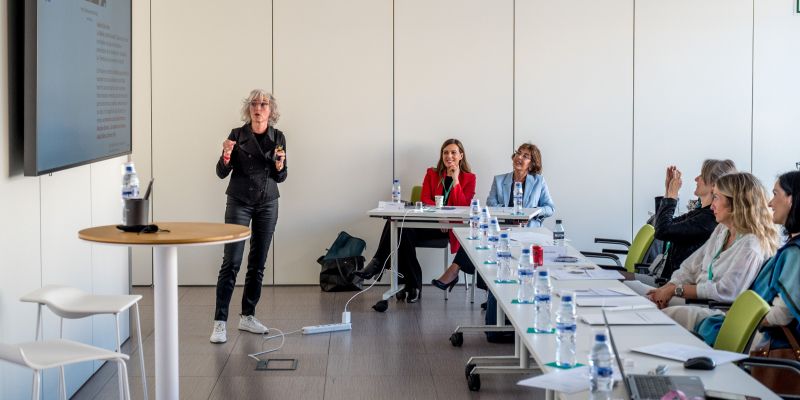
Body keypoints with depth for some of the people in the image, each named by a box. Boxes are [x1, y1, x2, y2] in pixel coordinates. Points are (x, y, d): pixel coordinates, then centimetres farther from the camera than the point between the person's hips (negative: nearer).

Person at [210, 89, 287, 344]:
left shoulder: (278, 137, 2)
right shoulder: (237, 135, -6)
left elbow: (281, 177, 7)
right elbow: (222, 173, -5)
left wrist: (279, 166, -14)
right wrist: (226, 155, -23)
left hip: (267, 204, 3)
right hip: (239, 203, -3)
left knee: (258, 262, 6)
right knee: (231, 261, -10)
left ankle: (247, 316, 17)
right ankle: (220, 322, -9)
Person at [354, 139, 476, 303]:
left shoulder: (469, 178, 11)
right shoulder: (432, 174, 20)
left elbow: (464, 207, -1)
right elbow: (425, 200, 7)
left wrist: (455, 180, -7)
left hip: (448, 227, -4)